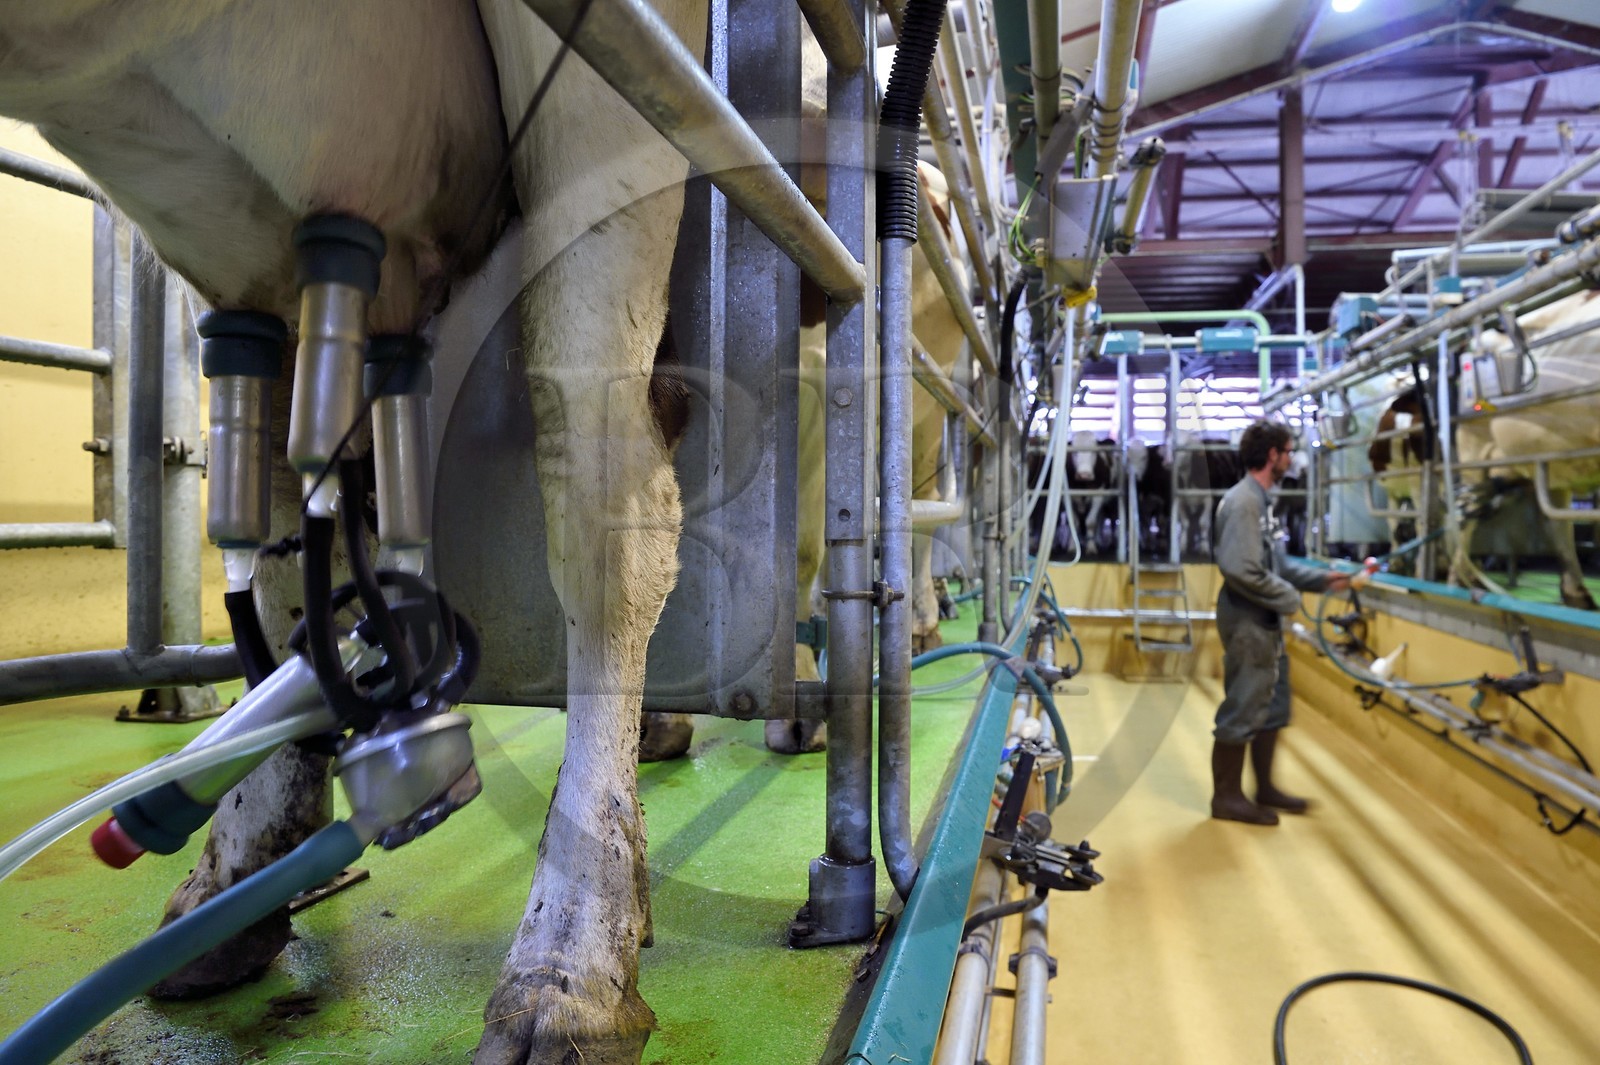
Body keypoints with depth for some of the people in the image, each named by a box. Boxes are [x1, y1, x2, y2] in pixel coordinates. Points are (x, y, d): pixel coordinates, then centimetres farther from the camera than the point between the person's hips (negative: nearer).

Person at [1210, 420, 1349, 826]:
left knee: (1272, 707, 18)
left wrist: (1321, 578, 11)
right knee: (1241, 712, 0)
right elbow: (1242, 570, -26)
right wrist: (1289, 597, -15)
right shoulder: (1243, 502, -19)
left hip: (1266, 624, 10)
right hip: (1247, 623, -10)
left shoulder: (1261, 499, 13)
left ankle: (1265, 789, 32)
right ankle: (1226, 797, 13)